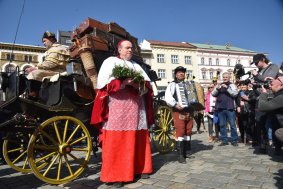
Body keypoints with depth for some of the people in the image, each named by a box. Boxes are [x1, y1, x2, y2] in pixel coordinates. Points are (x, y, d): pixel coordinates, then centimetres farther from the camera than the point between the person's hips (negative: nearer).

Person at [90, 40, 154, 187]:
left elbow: (147, 84, 15)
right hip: (117, 107, -5)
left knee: (138, 139, 6)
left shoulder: (137, 65, 24)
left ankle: (139, 168, 19)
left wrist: (138, 85, -7)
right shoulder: (111, 61, 8)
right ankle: (116, 175, 2)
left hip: (136, 106, 5)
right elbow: (103, 82, -6)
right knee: (117, 140, -7)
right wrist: (123, 82, -17)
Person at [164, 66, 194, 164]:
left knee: (188, 131, 6)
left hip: (189, 110, 6)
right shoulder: (172, 84, 4)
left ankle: (185, 152, 16)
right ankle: (180, 155, -8)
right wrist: (175, 104, -24)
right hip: (179, 111, -5)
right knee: (180, 131, -11)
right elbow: (167, 97, -10)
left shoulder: (188, 84, 21)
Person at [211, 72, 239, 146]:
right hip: (220, 108, 3)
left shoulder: (232, 85, 6)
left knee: (232, 125, 0)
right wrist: (217, 89, -14)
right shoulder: (219, 85, 14)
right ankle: (224, 140, 14)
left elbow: (235, 94, -9)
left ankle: (234, 140, 10)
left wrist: (227, 88, -19)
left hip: (230, 108, -3)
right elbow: (213, 94, 5)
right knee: (222, 125, 6)